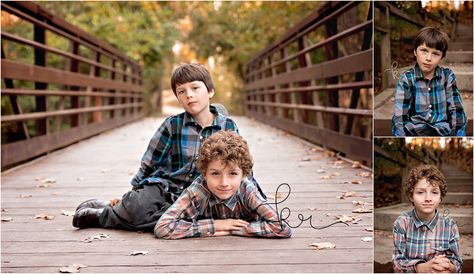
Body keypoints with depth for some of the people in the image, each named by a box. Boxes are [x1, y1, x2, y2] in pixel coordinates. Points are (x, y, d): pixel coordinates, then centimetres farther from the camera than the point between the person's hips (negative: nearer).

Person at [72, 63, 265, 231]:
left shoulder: (227, 126, 3)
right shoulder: (172, 125, 0)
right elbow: (149, 164, 8)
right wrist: (132, 192, 10)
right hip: (161, 186, -1)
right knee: (136, 208, -34)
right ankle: (107, 210, 0)